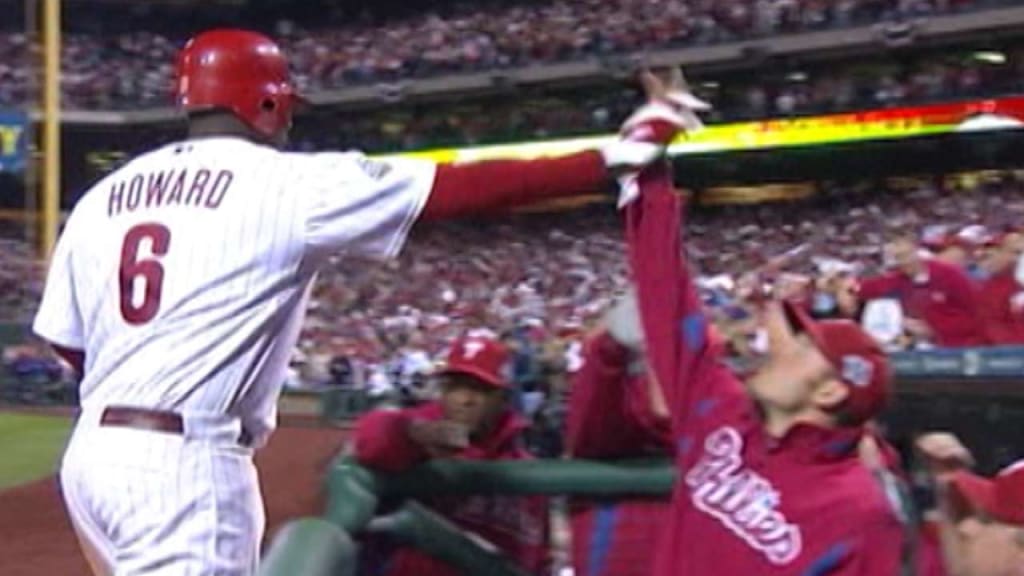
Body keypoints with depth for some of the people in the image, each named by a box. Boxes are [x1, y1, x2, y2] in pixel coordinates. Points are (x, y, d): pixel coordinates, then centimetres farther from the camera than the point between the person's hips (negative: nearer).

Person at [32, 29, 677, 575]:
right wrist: (603, 163, -1)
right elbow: (462, 187, -6)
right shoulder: (288, 182, -4)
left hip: (93, 452, 8)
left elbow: (64, 342, 15)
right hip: (186, 465, -8)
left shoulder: (102, 196, 13)